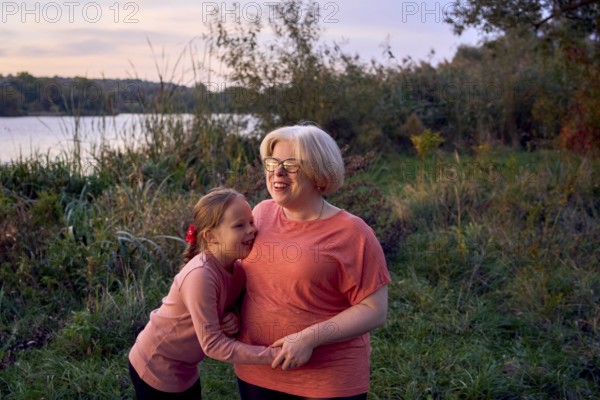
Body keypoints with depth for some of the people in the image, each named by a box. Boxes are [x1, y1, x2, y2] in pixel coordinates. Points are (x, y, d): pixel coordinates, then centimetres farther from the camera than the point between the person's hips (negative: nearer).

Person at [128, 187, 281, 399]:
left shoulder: (237, 270, -7)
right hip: (156, 369, -7)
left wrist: (233, 320, -18)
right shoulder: (200, 275, -30)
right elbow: (213, 343, -30)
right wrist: (274, 355, -33)